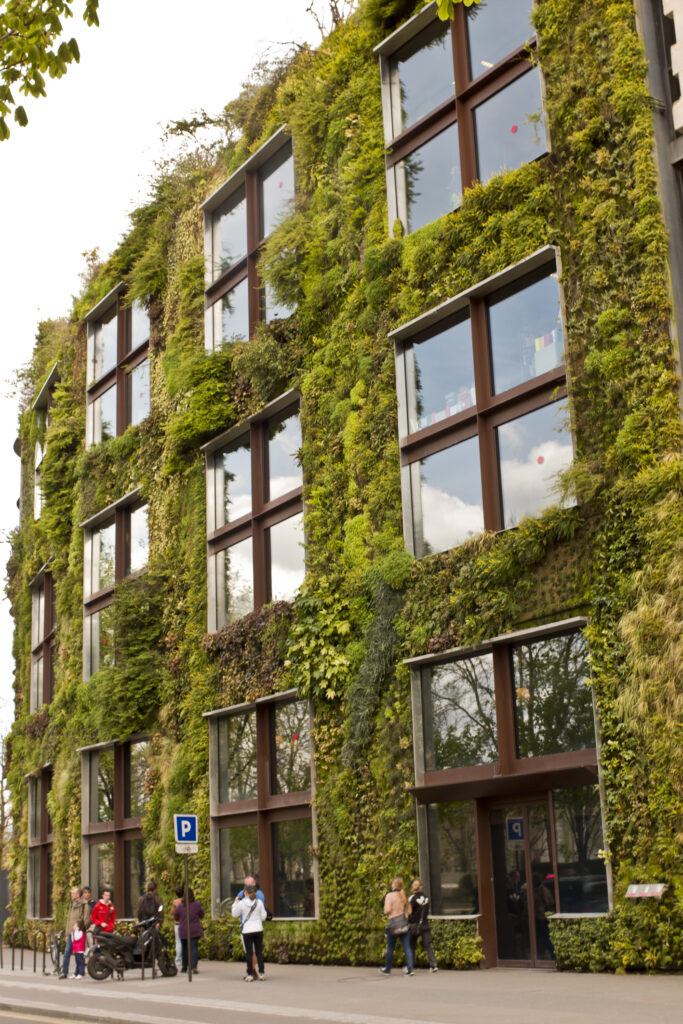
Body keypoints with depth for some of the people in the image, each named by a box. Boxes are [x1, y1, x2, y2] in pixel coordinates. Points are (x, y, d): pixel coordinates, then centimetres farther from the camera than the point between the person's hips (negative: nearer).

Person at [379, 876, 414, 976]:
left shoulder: (390, 895, -9)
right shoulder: (404, 895, 7)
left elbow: (387, 910, -17)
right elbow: (409, 909, 11)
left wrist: (385, 909, 4)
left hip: (393, 923, -4)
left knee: (390, 947, 10)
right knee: (407, 947, 2)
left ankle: (387, 969, 22)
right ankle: (410, 969, -8)